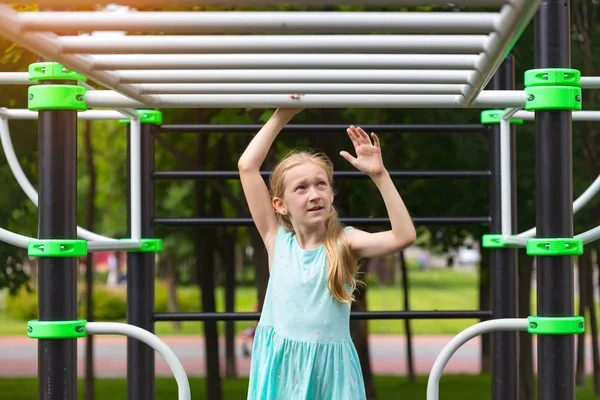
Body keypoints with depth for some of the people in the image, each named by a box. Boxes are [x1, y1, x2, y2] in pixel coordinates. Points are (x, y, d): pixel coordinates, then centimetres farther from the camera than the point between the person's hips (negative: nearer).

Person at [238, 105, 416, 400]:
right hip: (281, 365, 2)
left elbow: (404, 236, -18)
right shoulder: (277, 239, 3)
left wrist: (379, 175, -18)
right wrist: (282, 116, 3)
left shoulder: (344, 243, -2)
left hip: (330, 370, -1)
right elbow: (247, 166, 1)